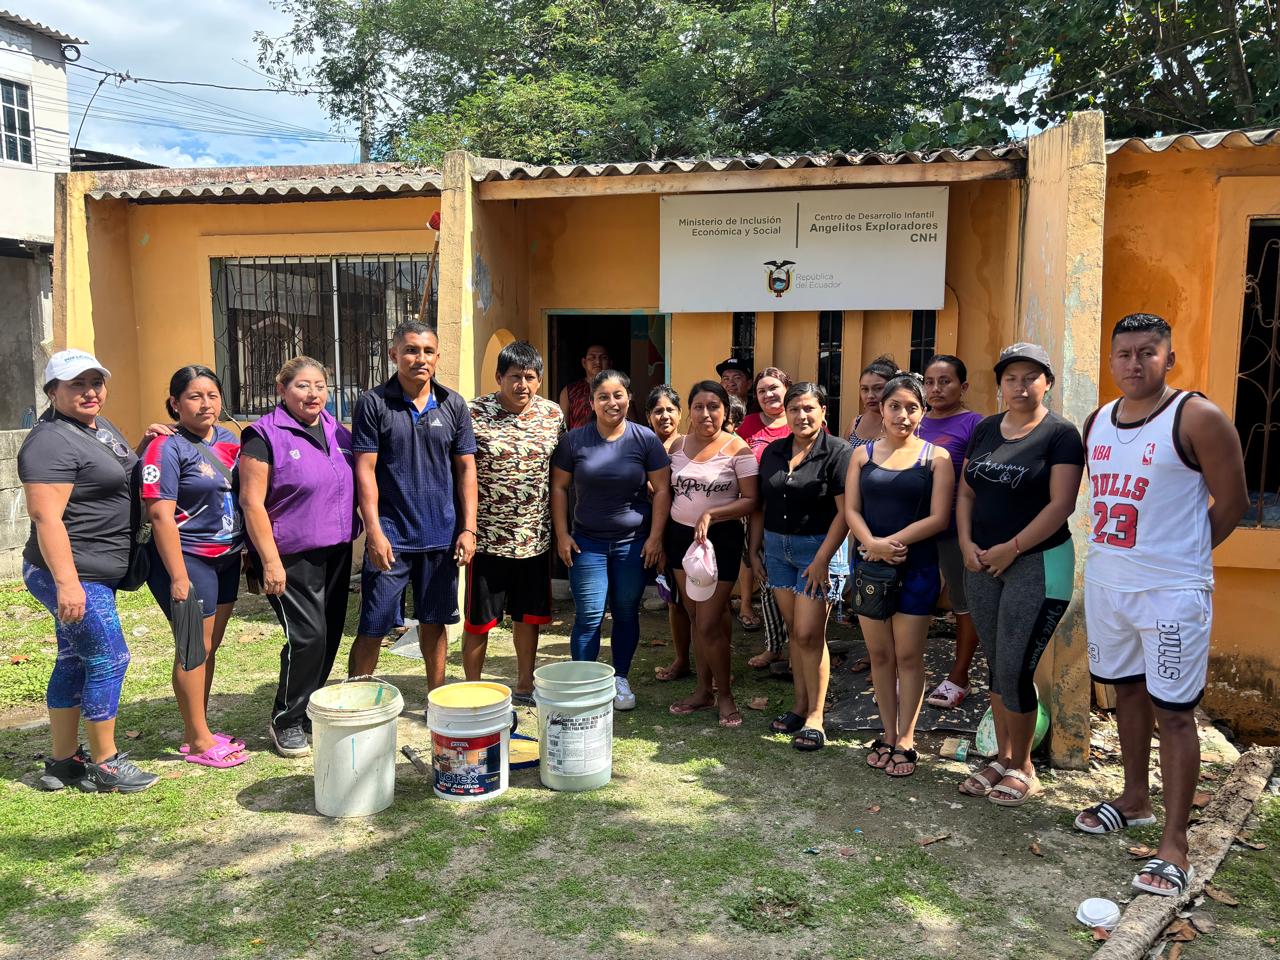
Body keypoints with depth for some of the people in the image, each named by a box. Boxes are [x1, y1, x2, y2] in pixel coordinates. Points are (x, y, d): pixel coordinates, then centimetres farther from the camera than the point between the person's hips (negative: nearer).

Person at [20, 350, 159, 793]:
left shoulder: (101, 426, 12)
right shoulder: (51, 441, -18)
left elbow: (123, 475, 31)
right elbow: (46, 517, -25)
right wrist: (67, 582, -30)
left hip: (95, 574, 10)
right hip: (73, 576, -10)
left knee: (74, 662, 15)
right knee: (108, 660, -4)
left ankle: (63, 761, 26)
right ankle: (104, 765, 9)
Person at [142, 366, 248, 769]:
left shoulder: (228, 439, 7)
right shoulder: (167, 448, -13)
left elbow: (244, 496, 17)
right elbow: (161, 516, -18)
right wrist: (178, 577, -21)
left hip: (226, 558, 7)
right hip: (189, 560, -7)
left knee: (210, 645, 14)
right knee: (195, 648, 0)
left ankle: (201, 729, 27)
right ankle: (198, 741, 12)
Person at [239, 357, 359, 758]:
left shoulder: (338, 432, 10)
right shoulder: (264, 435, -9)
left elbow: (355, 486, 20)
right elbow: (252, 502, -12)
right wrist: (270, 561, -16)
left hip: (336, 553, 6)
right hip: (292, 558, -6)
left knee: (330, 634, 10)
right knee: (308, 636, -9)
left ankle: (311, 709, 27)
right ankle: (286, 721, 10)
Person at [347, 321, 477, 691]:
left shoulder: (454, 405, 5)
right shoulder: (373, 403, -4)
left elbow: (466, 468, 6)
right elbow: (365, 470, -6)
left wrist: (468, 528, 0)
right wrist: (374, 532, -12)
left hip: (441, 536, 3)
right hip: (391, 536, -3)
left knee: (434, 622, 14)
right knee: (372, 629, 2)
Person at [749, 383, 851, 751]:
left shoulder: (837, 453, -10)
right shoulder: (772, 452, 9)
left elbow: (845, 512, -15)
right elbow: (760, 505, 14)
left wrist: (822, 559, -18)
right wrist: (755, 549, 9)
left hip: (818, 547, -5)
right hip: (777, 547, 6)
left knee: (809, 634, -6)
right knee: (794, 630, 12)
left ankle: (815, 717, 6)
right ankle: (800, 705, 23)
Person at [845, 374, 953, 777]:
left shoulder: (935, 456, -1)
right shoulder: (863, 454, 7)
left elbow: (938, 518, -8)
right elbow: (851, 509, 0)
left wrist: (890, 542, -16)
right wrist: (872, 544, -18)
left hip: (916, 566, -2)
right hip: (870, 565, 3)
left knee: (908, 656, 3)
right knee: (879, 654, 9)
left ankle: (905, 740, 16)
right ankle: (888, 734, 23)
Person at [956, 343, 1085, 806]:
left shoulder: (1060, 434, -8)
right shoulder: (985, 430, 10)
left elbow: (1061, 504, -15)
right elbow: (966, 492, 13)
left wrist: (1010, 549, -14)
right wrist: (966, 543, -1)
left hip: (1037, 564, -6)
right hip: (982, 563, 6)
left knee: (1015, 670, -5)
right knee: (996, 666, 13)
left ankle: (1022, 767, 15)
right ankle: (1002, 759, 27)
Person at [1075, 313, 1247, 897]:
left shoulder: (1197, 418, -11)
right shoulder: (1097, 422, 8)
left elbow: (1232, 503, -7)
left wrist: (1178, 556, 1)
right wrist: (1124, 551, 11)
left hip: (1172, 592, -6)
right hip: (1105, 583, 7)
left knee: (1173, 711, -1)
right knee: (1126, 690, 18)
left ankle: (1174, 843, 7)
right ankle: (1135, 799, 35)